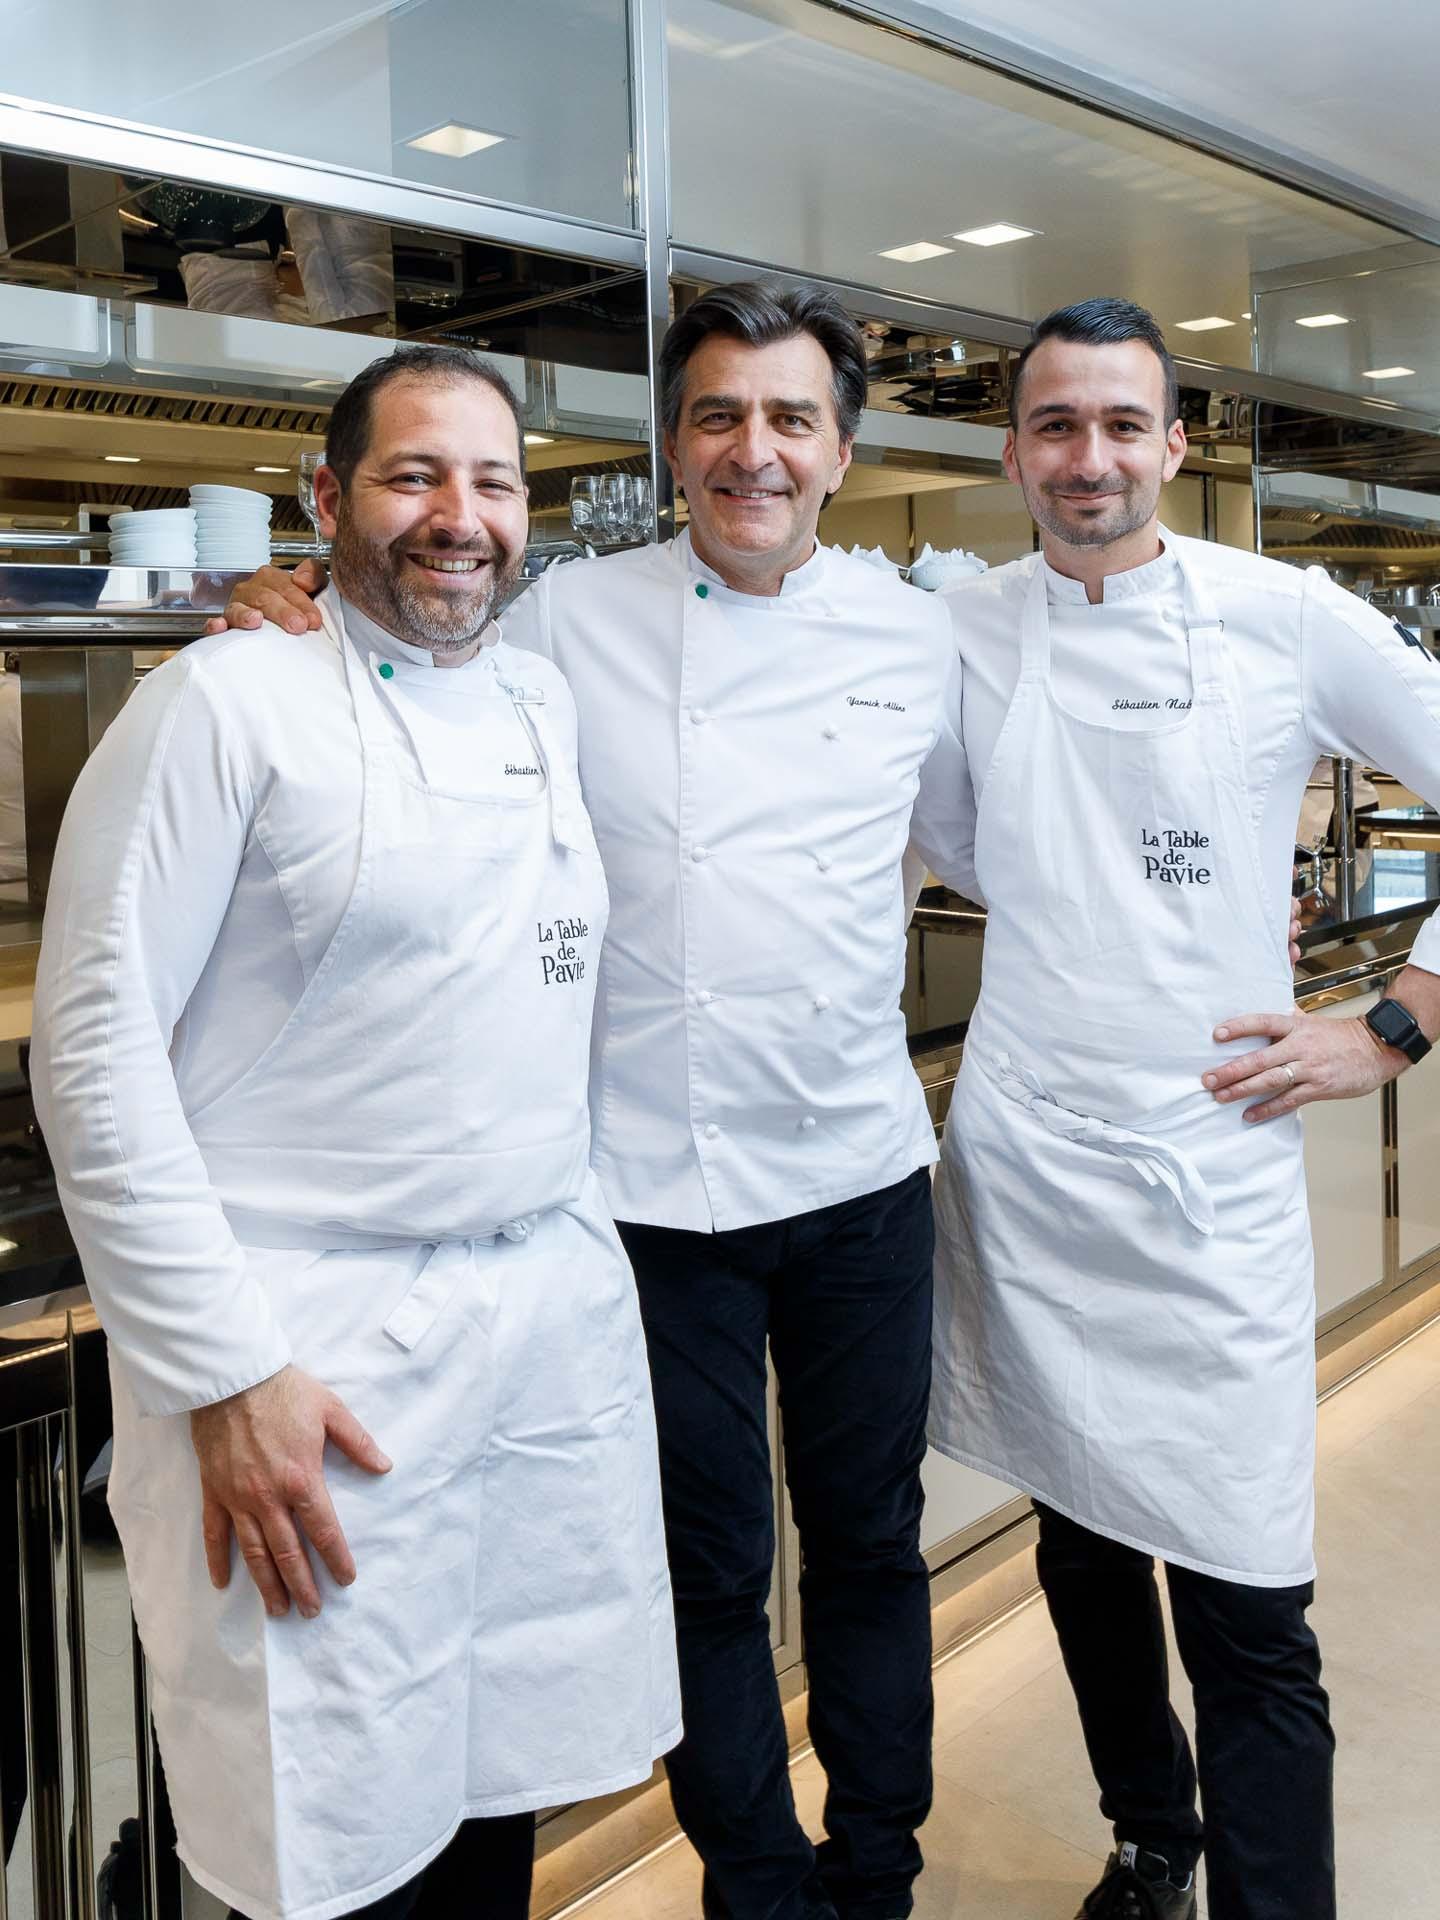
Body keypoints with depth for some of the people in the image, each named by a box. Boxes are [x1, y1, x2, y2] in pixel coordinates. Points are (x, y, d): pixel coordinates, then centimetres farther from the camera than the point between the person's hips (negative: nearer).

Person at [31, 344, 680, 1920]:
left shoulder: (547, 704, 12)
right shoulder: (228, 699, -6)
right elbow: (94, 1051, -10)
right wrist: (226, 1375, -15)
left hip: (559, 1311, 6)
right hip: (316, 1345, -5)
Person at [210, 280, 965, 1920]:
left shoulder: (913, 636, 3)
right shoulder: (569, 623, -4)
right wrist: (300, 632, -10)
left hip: (864, 1169, 3)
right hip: (663, 1178, -2)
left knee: (870, 1539, 17)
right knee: (712, 1566, 12)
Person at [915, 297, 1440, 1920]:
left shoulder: (1286, 620, -5)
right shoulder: (960, 635, 3)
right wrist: (1070, 926, 4)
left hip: (1215, 1166, -3)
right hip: (1020, 1161, 3)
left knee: (1245, 1612, -3)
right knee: (1082, 1541, 18)